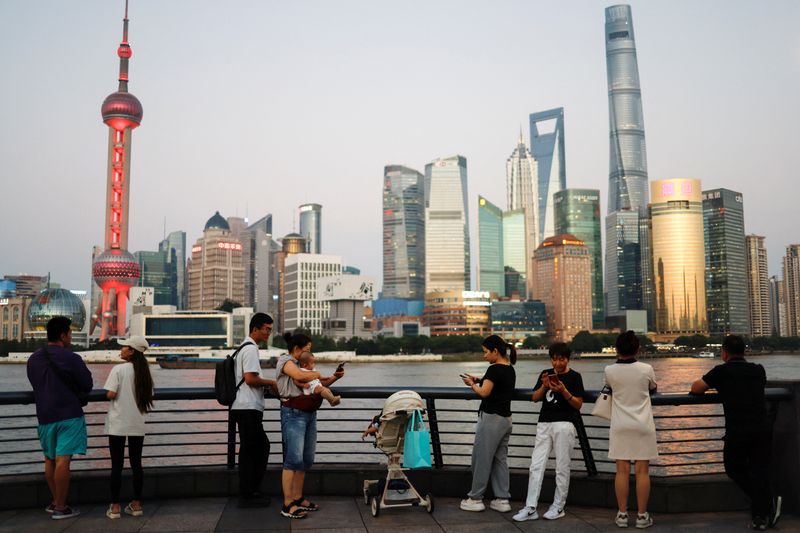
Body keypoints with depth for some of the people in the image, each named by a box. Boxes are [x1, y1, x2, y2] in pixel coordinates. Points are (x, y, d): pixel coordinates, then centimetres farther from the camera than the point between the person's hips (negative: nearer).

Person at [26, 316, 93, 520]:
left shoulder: (34, 359, 6)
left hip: (45, 415, 6)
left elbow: (35, 384, 16)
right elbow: (87, 386, -4)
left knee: (50, 459, 17)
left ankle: (55, 501, 27)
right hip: (69, 414, -6)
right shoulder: (71, 359, -13)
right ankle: (60, 508, -1)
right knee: (62, 460, -5)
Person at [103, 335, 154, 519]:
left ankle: (115, 507, 7)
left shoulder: (118, 369, -11)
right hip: (137, 424, 4)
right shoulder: (145, 372, 4)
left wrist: (119, 395, 4)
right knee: (136, 463, 10)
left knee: (117, 465, 2)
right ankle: (136, 504, 16)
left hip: (118, 424, -4)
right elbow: (148, 397, 6)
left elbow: (110, 395, -16)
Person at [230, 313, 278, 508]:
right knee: (249, 451, -3)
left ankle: (251, 490, 22)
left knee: (262, 446, 16)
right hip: (248, 409, -11)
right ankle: (247, 496, 4)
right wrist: (270, 383, -7)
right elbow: (250, 379, -21)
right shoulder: (251, 349, -13)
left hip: (247, 408, 11)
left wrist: (266, 386, 14)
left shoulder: (246, 347, 20)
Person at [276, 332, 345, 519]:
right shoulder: (286, 361, -5)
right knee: (293, 459, -10)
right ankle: (287, 505, -7)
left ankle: (298, 498, 20)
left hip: (310, 414, 9)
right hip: (293, 414, -9)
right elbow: (300, 376, -24)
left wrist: (334, 377, 6)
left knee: (306, 459, 11)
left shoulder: (303, 363, 19)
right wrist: (317, 375, -6)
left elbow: (320, 384, 23)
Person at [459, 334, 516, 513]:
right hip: (506, 418, 9)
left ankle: (475, 499, 10)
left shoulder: (494, 369, -16)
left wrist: (472, 384, -5)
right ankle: (502, 500, 13)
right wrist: (478, 380, 11)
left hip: (491, 418, -9)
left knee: (482, 459, 1)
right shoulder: (510, 370, 11)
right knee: (500, 459, 12)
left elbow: (484, 392, -22)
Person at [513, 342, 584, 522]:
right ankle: (530, 508, 4)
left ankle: (558, 507, 15)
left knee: (562, 468, 3)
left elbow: (578, 404, -4)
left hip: (564, 425, -4)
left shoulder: (574, 377, -1)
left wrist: (564, 391, -18)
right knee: (536, 465, 1)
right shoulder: (546, 374, 11)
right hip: (544, 424, 4)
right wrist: (544, 386, -9)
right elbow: (535, 398, 8)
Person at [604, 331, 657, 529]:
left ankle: (622, 515, 11)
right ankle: (642, 516, 9)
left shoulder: (609, 371, -6)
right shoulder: (646, 369, -7)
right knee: (642, 471, 4)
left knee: (622, 471, 5)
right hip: (643, 426, -1)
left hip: (620, 427, 1)